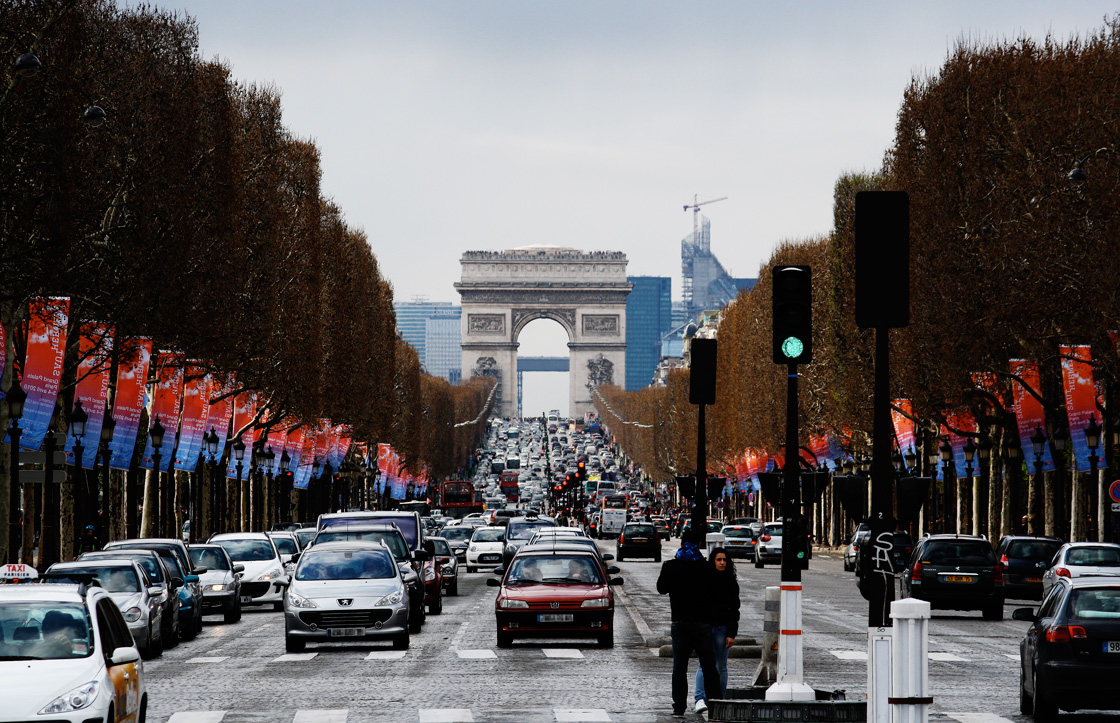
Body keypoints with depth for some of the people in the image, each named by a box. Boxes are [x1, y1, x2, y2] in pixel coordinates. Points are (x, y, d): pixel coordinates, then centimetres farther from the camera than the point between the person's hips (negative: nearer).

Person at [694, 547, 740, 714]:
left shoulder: (731, 583, 6)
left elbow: (734, 609, 5)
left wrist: (732, 634, -2)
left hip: (722, 628, 1)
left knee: (721, 666, 5)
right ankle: (700, 699, -21)